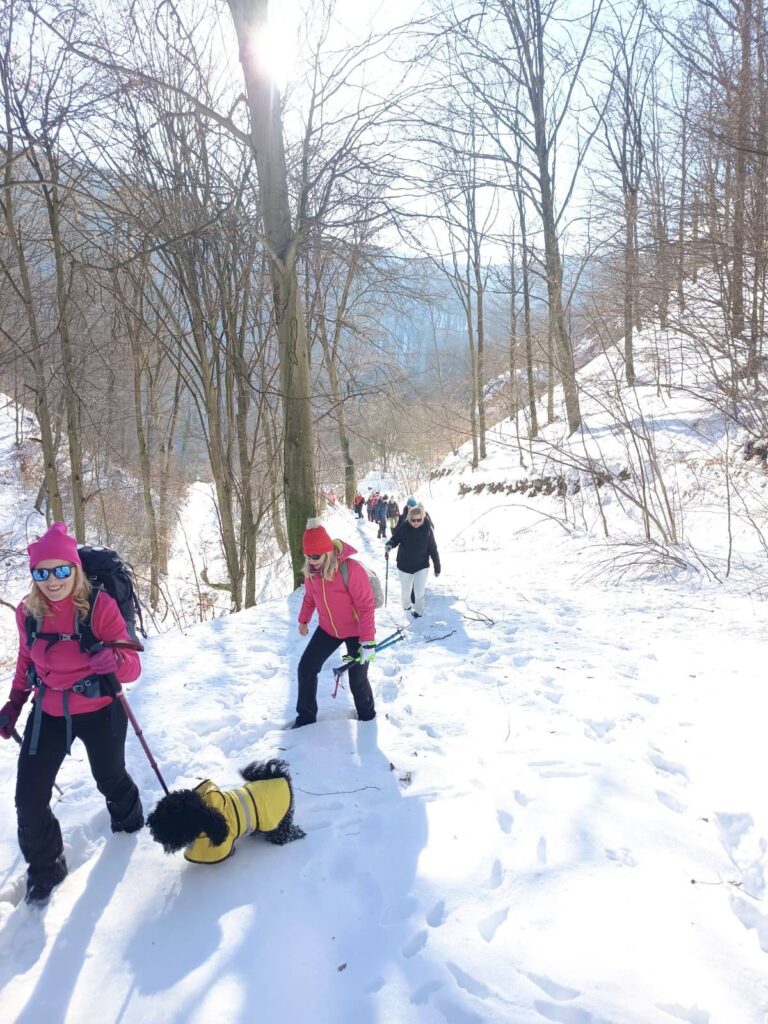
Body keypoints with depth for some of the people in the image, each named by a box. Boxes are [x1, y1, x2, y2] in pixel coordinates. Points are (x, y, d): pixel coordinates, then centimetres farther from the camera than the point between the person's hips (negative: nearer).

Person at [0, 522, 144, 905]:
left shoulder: (100, 605, -25)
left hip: (99, 711, -3)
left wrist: (114, 660, -46)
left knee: (110, 778, 21)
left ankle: (128, 819, 56)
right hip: (48, 713, 3)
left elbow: (132, 668, -25)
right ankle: (44, 866, 29)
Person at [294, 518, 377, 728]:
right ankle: (306, 715, 23)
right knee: (306, 668, 3)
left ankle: (367, 718, 31)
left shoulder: (350, 568, -29)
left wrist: (368, 641, -26)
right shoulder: (311, 570, -9)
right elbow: (310, 596, 12)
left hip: (356, 631, -5)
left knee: (357, 681, 2)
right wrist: (303, 620, 25)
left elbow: (366, 605, -25)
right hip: (328, 629, 6)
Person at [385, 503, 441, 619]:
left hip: (422, 566, -1)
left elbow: (433, 549, -8)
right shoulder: (403, 527, -17)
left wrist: (437, 567, -3)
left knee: (420, 592, 2)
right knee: (406, 590, 20)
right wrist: (389, 546, -31)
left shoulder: (427, 529, -15)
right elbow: (395, 539, -7)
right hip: (404, 565, 1)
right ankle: (406, 606, 48)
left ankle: (418, 611, 28)